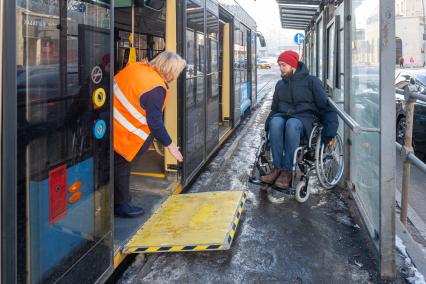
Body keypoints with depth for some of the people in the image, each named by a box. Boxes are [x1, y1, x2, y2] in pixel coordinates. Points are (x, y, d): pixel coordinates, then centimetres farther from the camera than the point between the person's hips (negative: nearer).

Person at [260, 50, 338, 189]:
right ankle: (277, 168, -35)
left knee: (292, 123, -40)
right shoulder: (280, 84, 21)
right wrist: (267, 126, 5)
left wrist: (329, 133, -10)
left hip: (304, 118, -3)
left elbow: (325, 106, 3)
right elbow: (274, 108, 26)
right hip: (283, 115, 4)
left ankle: (287, 171, -36)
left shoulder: (311, 81, 7)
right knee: (275, 121, -35)